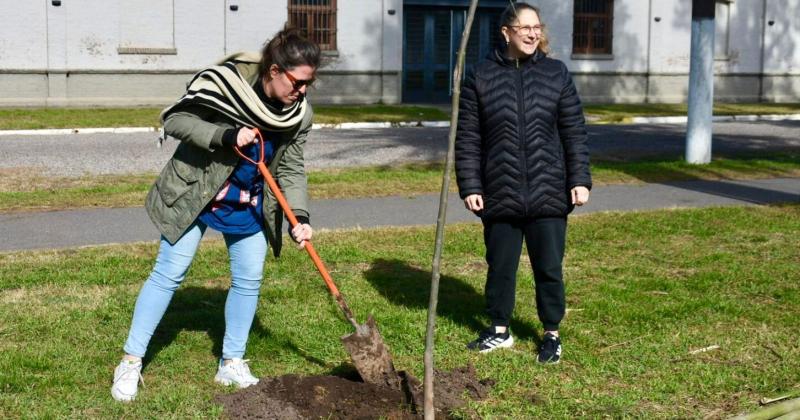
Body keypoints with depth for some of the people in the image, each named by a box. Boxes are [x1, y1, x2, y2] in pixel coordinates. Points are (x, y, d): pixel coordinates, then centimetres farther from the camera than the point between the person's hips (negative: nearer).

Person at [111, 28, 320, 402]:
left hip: (248, 208, 5)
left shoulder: (298, 114, -12)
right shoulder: (224, 83, -27)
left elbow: (291, 169, -7)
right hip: (194, 194, -4)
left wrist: (299, 216, -21)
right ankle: (131, 362, 9)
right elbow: (174, 119, -22)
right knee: (169, 273, -2)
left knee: (248, 280, 6)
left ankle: (231, 364, 23)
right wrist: (225, 136, -35)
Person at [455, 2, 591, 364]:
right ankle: (499, 330, 29)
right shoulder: (481, 77, 0)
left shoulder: (556, 74, 4)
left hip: (548, 193, 0)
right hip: (500, 194, 0)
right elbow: (467, 138, 0)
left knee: (549, 267, 7)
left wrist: (580, 180, -2)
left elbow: (574, 132, 5)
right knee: (500, 266, 12)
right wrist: (469, 187, -5)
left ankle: (551, 334, 22)